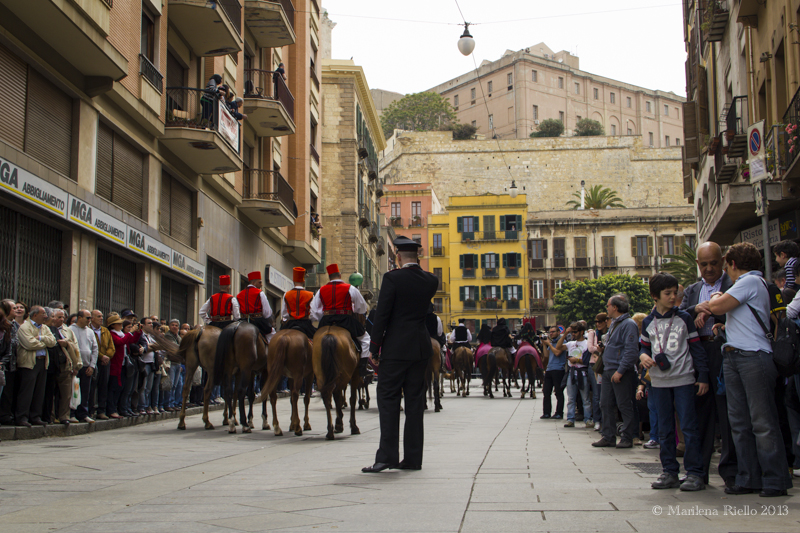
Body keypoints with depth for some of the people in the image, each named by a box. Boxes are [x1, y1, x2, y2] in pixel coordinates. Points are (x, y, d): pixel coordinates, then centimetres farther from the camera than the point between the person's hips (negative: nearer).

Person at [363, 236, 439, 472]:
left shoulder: (392, 278, -10)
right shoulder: (431, 280, 5)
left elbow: (382, 315, -11)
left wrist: (374, 349, -4)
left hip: (396, 349, -5)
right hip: (421, 348, 5)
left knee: (388, 400, -2)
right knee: (415, 402, 9)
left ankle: (387, 456, -8)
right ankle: (413, 458, 11)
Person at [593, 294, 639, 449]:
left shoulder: (629, 324, -13)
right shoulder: (614, 324, 17)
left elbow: (631, 351, -21)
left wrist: (620, 371, -23)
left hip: (621, 373, -10)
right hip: (608, 371, 10)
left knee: (624, 406, -3)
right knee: (606, 404, 9)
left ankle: (627, 439, 4)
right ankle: (608, 437, 15)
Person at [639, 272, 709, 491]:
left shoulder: (684, 318, 0)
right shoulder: (648, 323, 8)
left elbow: (696, 348, 1)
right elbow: (644, 347, 18)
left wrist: (703, 376, -3)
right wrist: (643, 356, -6)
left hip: (684, 380, -3)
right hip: (659, 382, 3)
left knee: (689, 426, -6)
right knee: (665, 429, 7)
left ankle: (694, 473, -2)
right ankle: (670, 472, 14)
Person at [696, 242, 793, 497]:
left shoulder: (751, 281, -7)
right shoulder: (745, 284, 23)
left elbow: (718, 307, -11)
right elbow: (715, 308, 23)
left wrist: (714, 298, 9)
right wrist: (707, 306, 3)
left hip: (754, 358, -10)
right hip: (732, 358, 10)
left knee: (762, 422, -7)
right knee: (739, 423, 8)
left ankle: (775, 481, -4)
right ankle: (748, 479, 11)